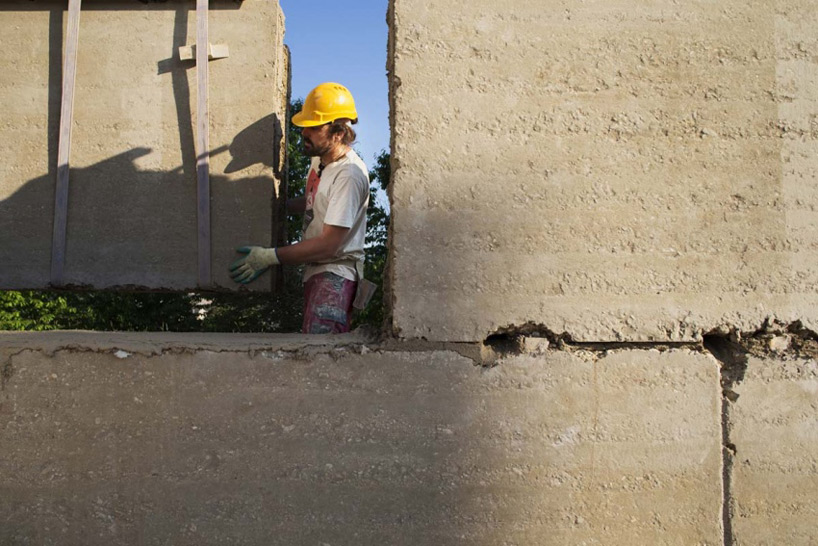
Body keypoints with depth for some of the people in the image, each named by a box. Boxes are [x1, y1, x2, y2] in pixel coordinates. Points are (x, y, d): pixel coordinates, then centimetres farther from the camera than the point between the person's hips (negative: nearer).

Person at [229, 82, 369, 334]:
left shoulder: (349, 175, -21)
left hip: (335, 274, -10)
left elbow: (328, 245, -22)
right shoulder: (320, 158, 9)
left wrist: (270, 257, -20)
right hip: (315, 269, 10)